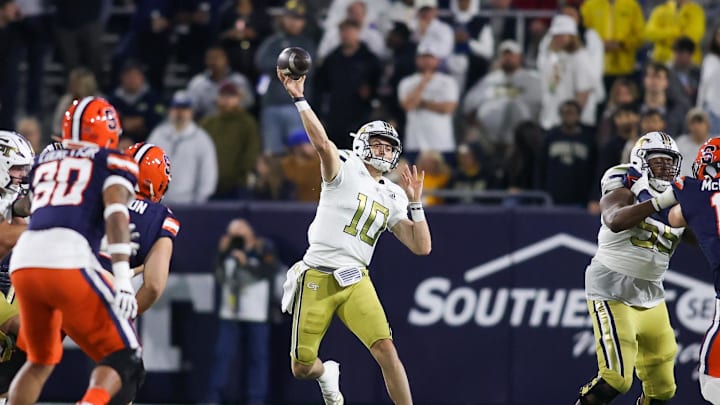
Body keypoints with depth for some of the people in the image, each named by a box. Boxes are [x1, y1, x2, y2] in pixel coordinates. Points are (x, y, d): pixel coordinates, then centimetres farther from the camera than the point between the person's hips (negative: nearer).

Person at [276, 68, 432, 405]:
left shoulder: (392, 198, 12)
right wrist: (298, 99, -32)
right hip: (316, 279, -3)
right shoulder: (345, 172, -3)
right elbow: (323, 144, -23)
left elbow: (421, 247, 8)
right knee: (302, 368, 3)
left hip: (355, 282, 3)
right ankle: (327, 374, 40)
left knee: (386, 350, -17)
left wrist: (414, 203, -1)